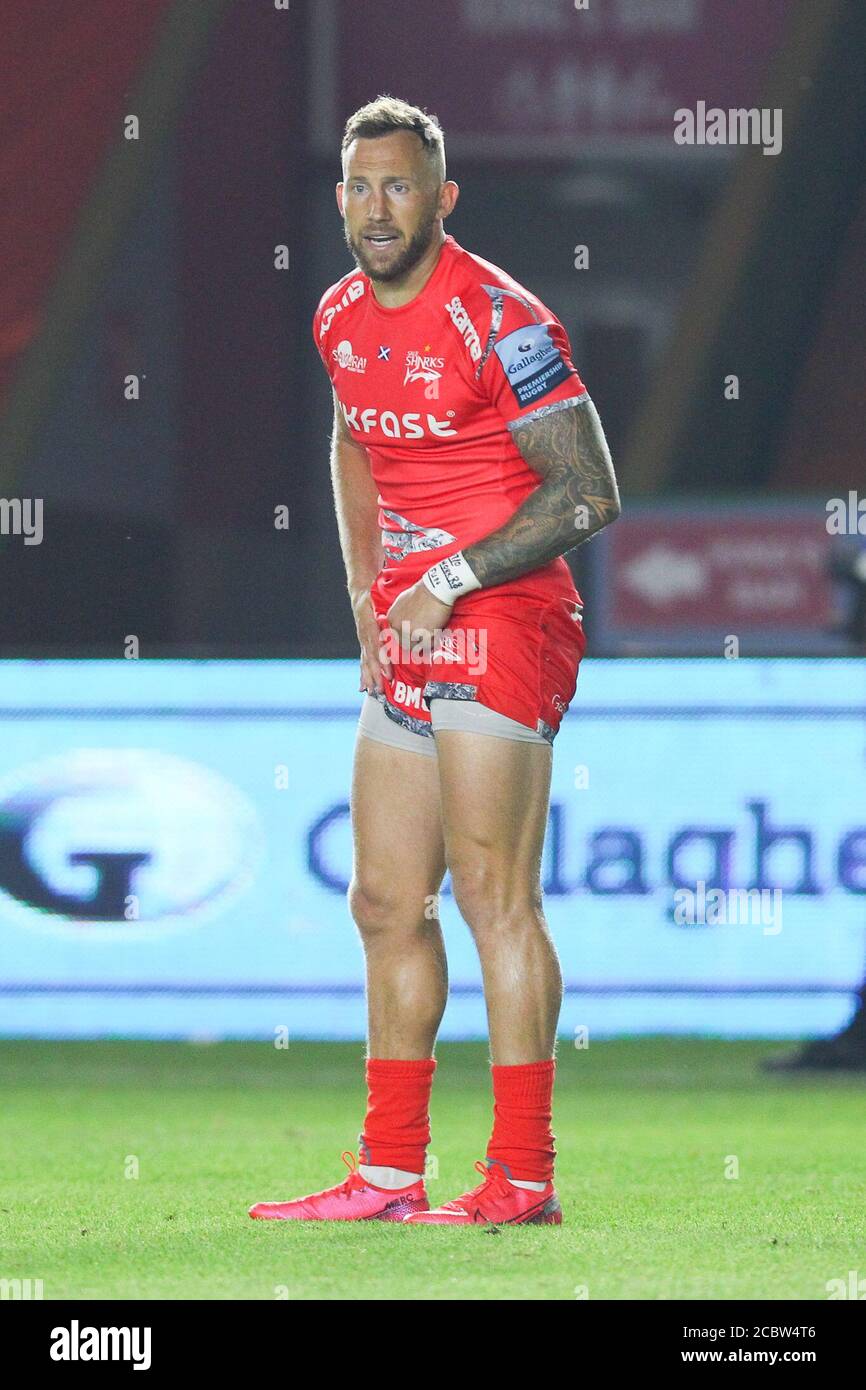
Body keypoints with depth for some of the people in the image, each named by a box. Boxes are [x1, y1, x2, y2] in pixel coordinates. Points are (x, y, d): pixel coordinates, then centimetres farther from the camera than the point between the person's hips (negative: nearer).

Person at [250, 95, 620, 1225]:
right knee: (387, 902, 10)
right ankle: (390, 1172, 17)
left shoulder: (495, 320, -15)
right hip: (408, 637, 9)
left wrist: (447, 584, -17)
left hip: (500, 625, -9)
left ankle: (523, 1177, -12)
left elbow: (589, 494, -16)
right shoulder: (343, 318, 10)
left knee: (493, 892, -12)